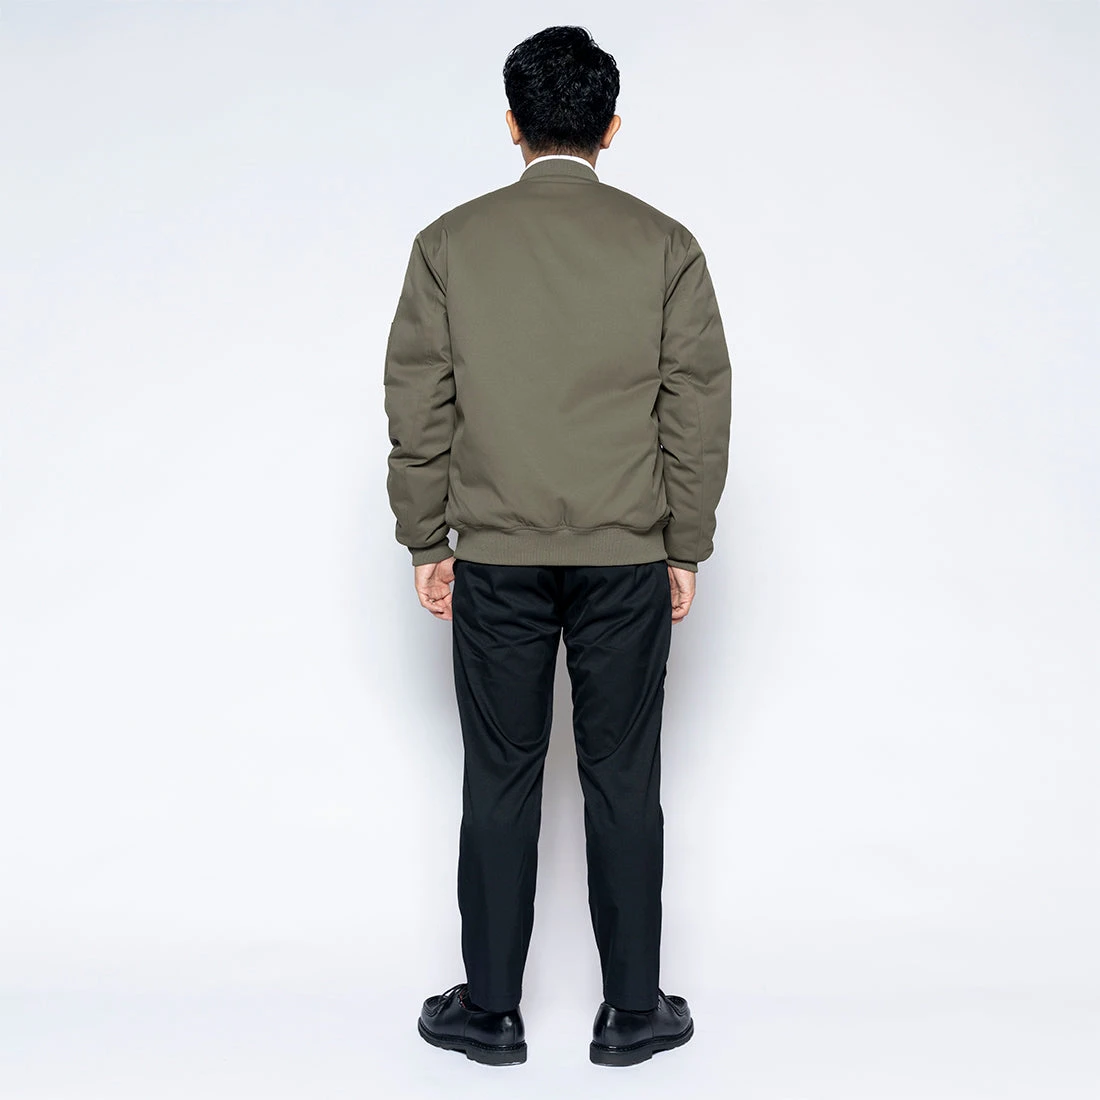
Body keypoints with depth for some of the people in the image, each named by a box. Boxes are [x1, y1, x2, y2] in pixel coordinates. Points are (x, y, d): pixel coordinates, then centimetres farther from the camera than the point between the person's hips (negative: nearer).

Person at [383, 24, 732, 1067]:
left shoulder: (448, 244, -1)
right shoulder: (665, 245, -1)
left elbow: (417, 411, 0)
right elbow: (698, 412, 0)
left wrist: (426, 543, 9)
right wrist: (685, 549, 8)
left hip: (495, 559, 0)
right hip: (627, 558, 0)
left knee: (500, 779, 9)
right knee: (622, 780, 9)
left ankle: (491, 1009, 21)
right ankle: (632, 1010, 21)